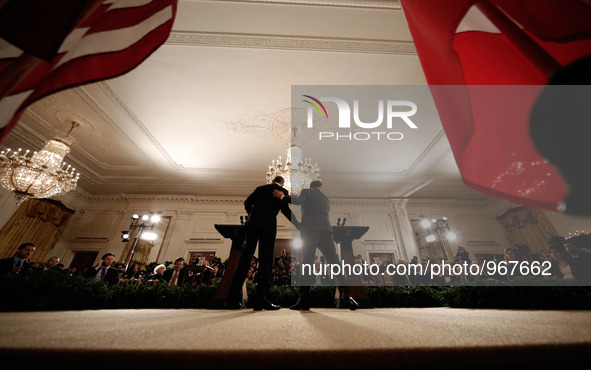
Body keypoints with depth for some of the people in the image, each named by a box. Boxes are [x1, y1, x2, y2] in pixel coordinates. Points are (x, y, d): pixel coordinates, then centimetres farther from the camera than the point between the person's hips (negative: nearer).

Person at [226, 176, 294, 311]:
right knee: (265, 260, -2)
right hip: (268, 225, -4)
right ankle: (260, 299, -4)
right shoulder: (283, 191, 9)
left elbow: (247, 202, 15)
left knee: (245, 258, 5)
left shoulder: (260, 188, 21)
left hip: (252, 224, 4)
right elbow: (285, 209, -1)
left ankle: (233, 298, 7)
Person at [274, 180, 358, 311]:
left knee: (307, 262, -5)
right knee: (333, 261, 2)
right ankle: (345, 294, -9)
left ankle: (304, 299, -7)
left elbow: (298, 200, -8)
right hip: (326, 229, 4)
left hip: (310, 230, -4)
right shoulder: (326, 199, 30)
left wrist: (282, 196, 5)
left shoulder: (306, 191, 13)